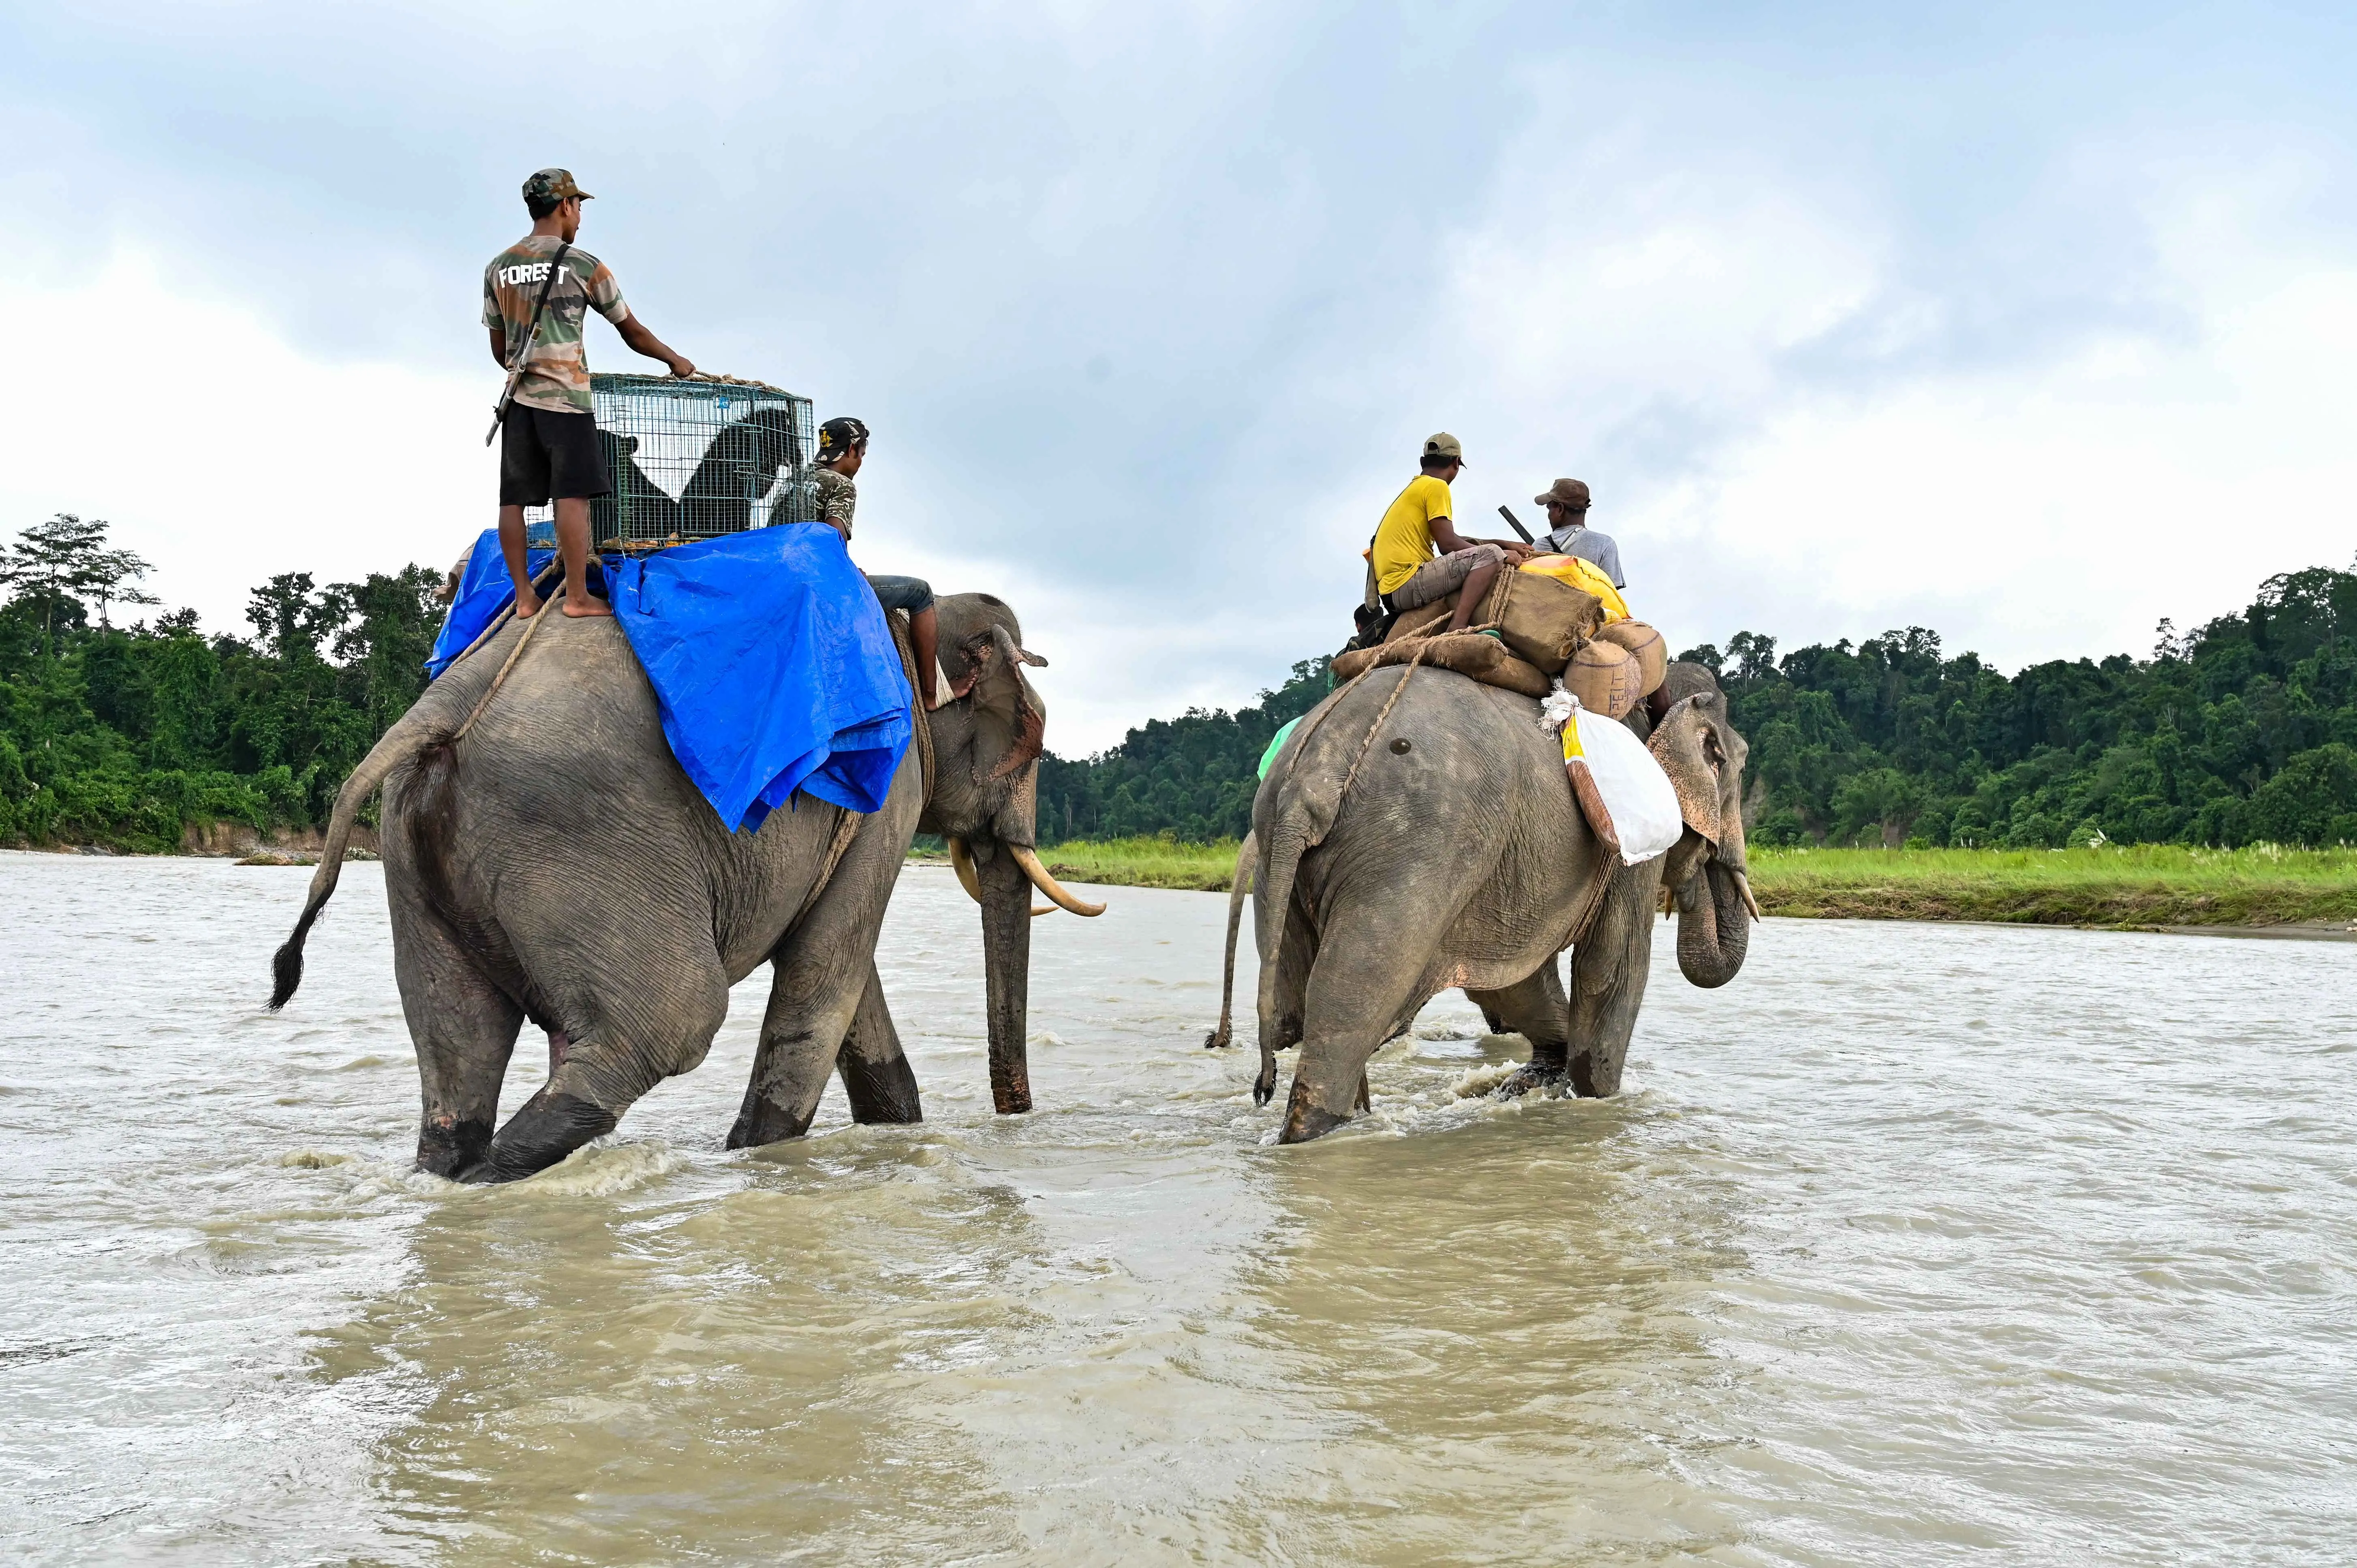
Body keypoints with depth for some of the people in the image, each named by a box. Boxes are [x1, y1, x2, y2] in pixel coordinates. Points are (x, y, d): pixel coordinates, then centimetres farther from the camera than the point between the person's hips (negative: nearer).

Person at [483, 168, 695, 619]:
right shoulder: (584, 266, -2)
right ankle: (578, 597, -7)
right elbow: (632, 332, 6)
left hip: (518, 397, 5)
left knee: (513, 498, 4)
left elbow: (499, 349, 17)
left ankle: (524, 596, 6)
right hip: (566, 397, -5)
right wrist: (675, 360, 21)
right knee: (573, 496, -5)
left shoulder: (498, 269, 11)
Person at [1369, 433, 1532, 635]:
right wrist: (1501, 551, -2)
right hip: (1406, 585, -10)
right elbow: (1448, 545, -12)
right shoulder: (1436, 486, -3)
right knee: (1491, 554, -18)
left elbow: (1453, 540, 25)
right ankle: (1458, 628, -32)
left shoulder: (1416, 487, 25)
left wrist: (1505, 544, 22)